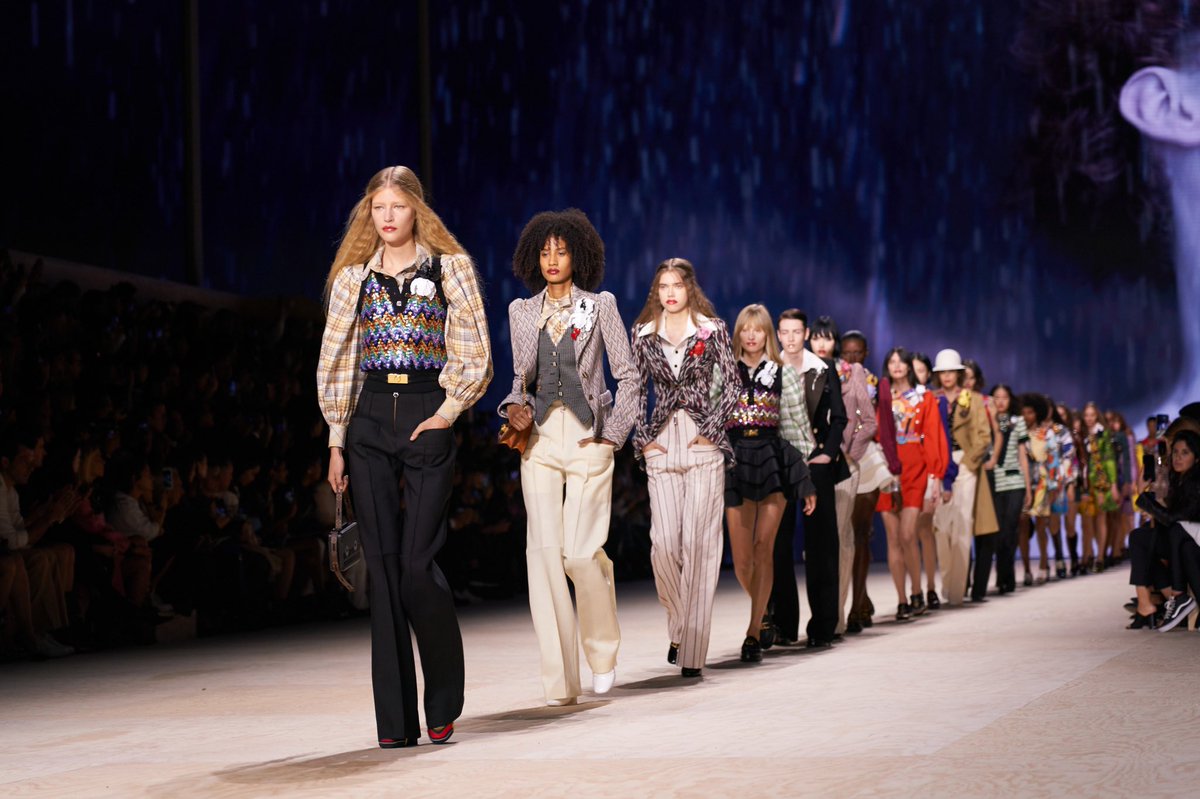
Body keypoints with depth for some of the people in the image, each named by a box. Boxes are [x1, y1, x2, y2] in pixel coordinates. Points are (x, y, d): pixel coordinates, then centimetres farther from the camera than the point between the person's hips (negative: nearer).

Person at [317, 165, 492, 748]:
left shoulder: (449, 268, 5)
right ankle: (396, 719, 3)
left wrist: (448, 412, -8)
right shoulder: (353, 277, 12)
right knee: (383, 565, 0)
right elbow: (335, 362, 13)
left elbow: (476, 354, 1)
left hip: (427, 420, -3)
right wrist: (337, 440, 8)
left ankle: (444, 703, 10)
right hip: (369, 423, 3)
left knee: (417, 564, -11)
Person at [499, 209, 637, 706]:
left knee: (581, 552, -10)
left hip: (587, 440, -3)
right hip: (539, 441, 3)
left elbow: (628, 375, 4)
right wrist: (514, 407, -1)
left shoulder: (599, 307, 3)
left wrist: (613, 434, -3)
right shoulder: (521, 312, 12)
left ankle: (603, 652, 17)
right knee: (543, 550, -7)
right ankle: (559, 680, -5)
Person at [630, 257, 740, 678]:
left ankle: (693, 651, -5)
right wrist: (642, 437, 3)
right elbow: (636, 389, 13)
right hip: (661, 446, 2)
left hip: (703, 443, -2)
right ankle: (679, 626, 14)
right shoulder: (644, 333, 10)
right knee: (664, 542, -8)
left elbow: (732, 385, 3)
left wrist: (711, 428, -6)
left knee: (699, 542, -6)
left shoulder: (712, 330, 3)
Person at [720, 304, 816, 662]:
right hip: (735, 461, 1)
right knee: (742, 559, -2)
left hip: (774, 458, -1)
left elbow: (797, 425, 8)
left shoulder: (783, 373, 8)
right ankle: (763, 615, 26)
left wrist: (806, 480, 6)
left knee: (763, 548, -8)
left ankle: (753, 634, -5)